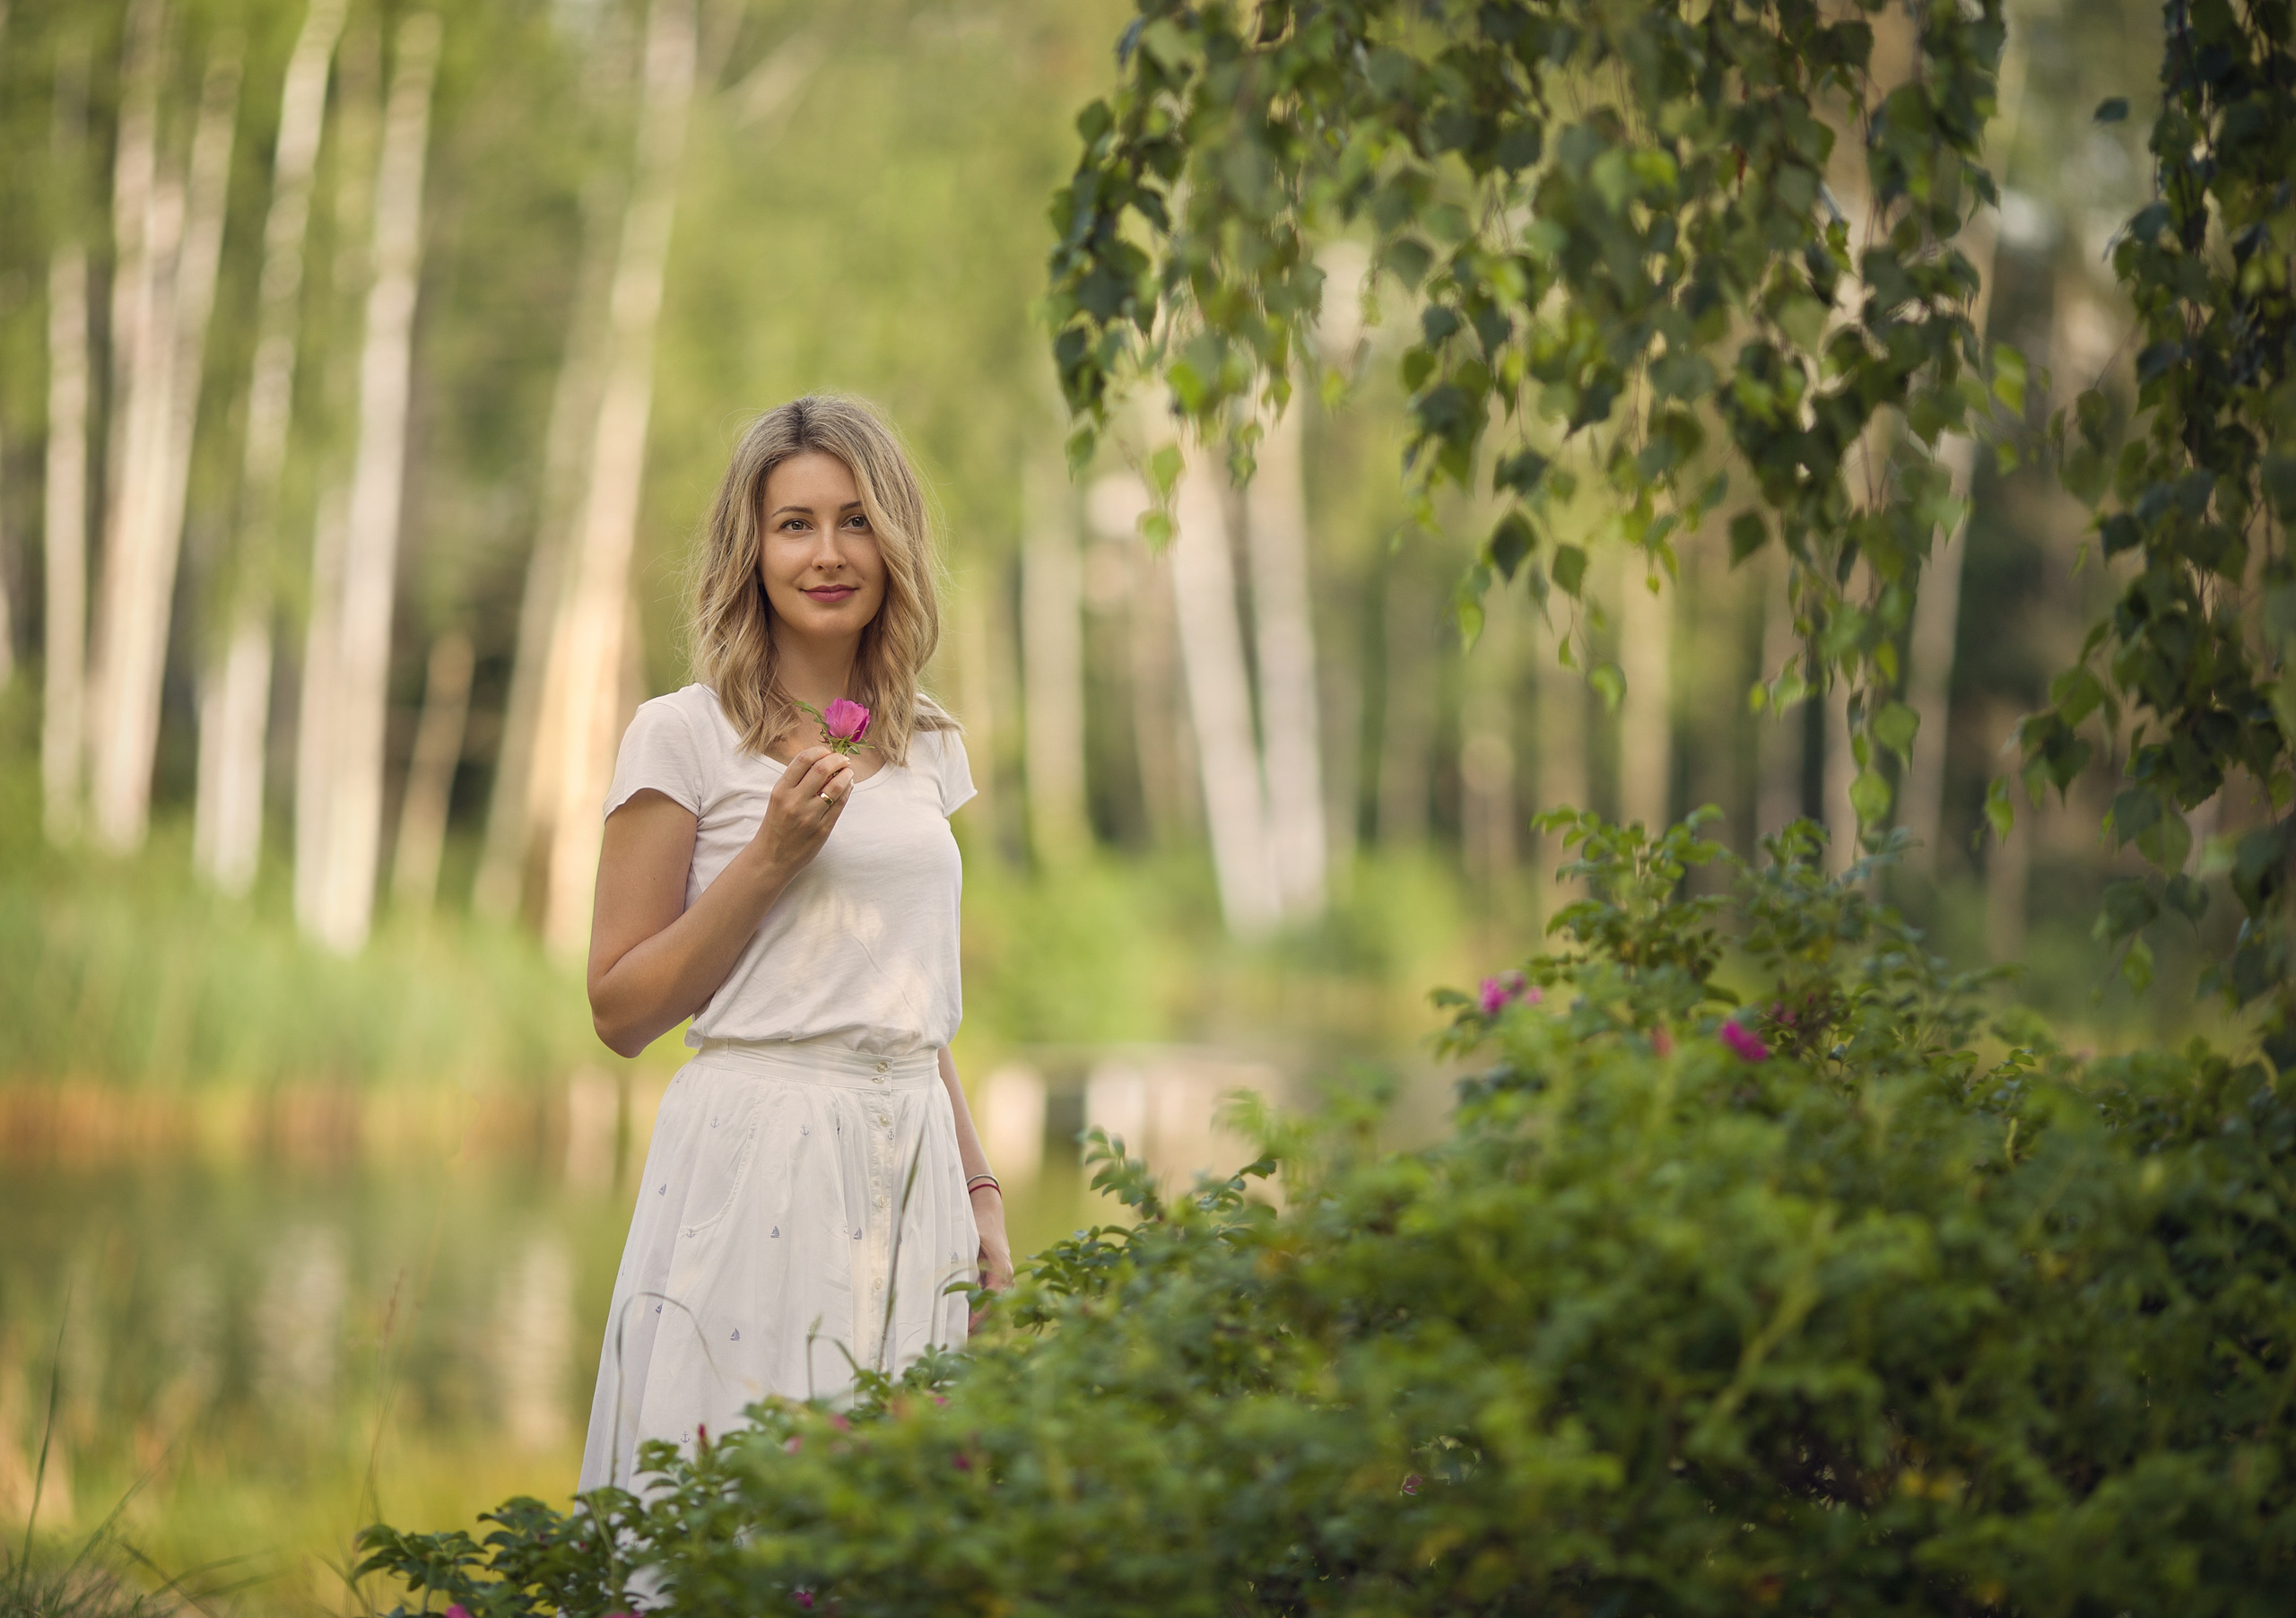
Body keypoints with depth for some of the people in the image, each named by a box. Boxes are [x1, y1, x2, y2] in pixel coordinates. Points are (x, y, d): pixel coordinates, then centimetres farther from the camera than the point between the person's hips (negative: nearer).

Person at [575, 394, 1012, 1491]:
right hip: (755, 1164, -5)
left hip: (910, 1171, 5)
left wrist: (979, 1195, 16)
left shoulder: (925, 748, 14)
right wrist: (770, 855, -11)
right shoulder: (685, 735, -2)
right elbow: (621, 1009, -3)